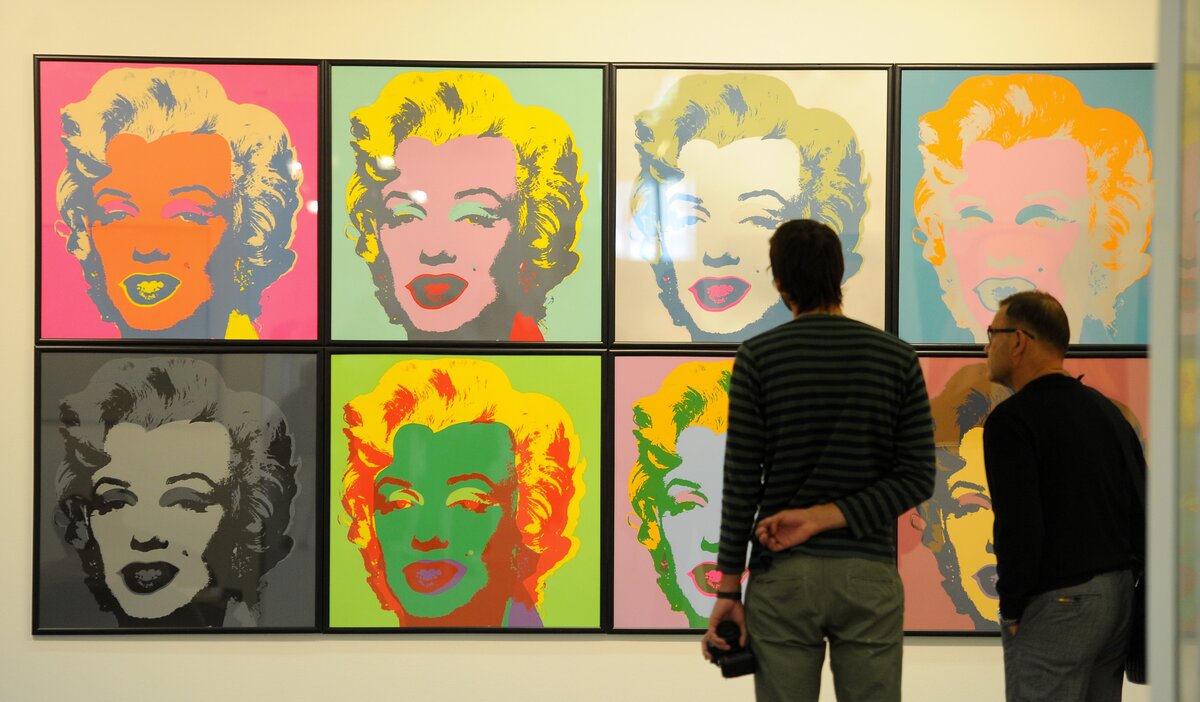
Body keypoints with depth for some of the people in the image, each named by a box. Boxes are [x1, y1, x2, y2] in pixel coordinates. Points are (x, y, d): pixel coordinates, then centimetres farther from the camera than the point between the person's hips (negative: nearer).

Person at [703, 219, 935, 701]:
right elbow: (918, 477, -5)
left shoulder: (758, 358, -4)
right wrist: (824, 518, -8)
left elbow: (741, 482, -6)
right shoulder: (897, 358, 2)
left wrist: (728, 589, -2)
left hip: (782, 574, -1)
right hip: (868, 572, 1)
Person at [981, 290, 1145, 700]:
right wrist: (1130, 573, 17)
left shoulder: (1012, 419, -12)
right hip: (1120, 596, 8)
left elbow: (1018, 525, -20)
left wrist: (1011, 607, -10)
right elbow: (1144, 505, 15)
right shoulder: (1107, 409, 14)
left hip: (1055, 604, -8)